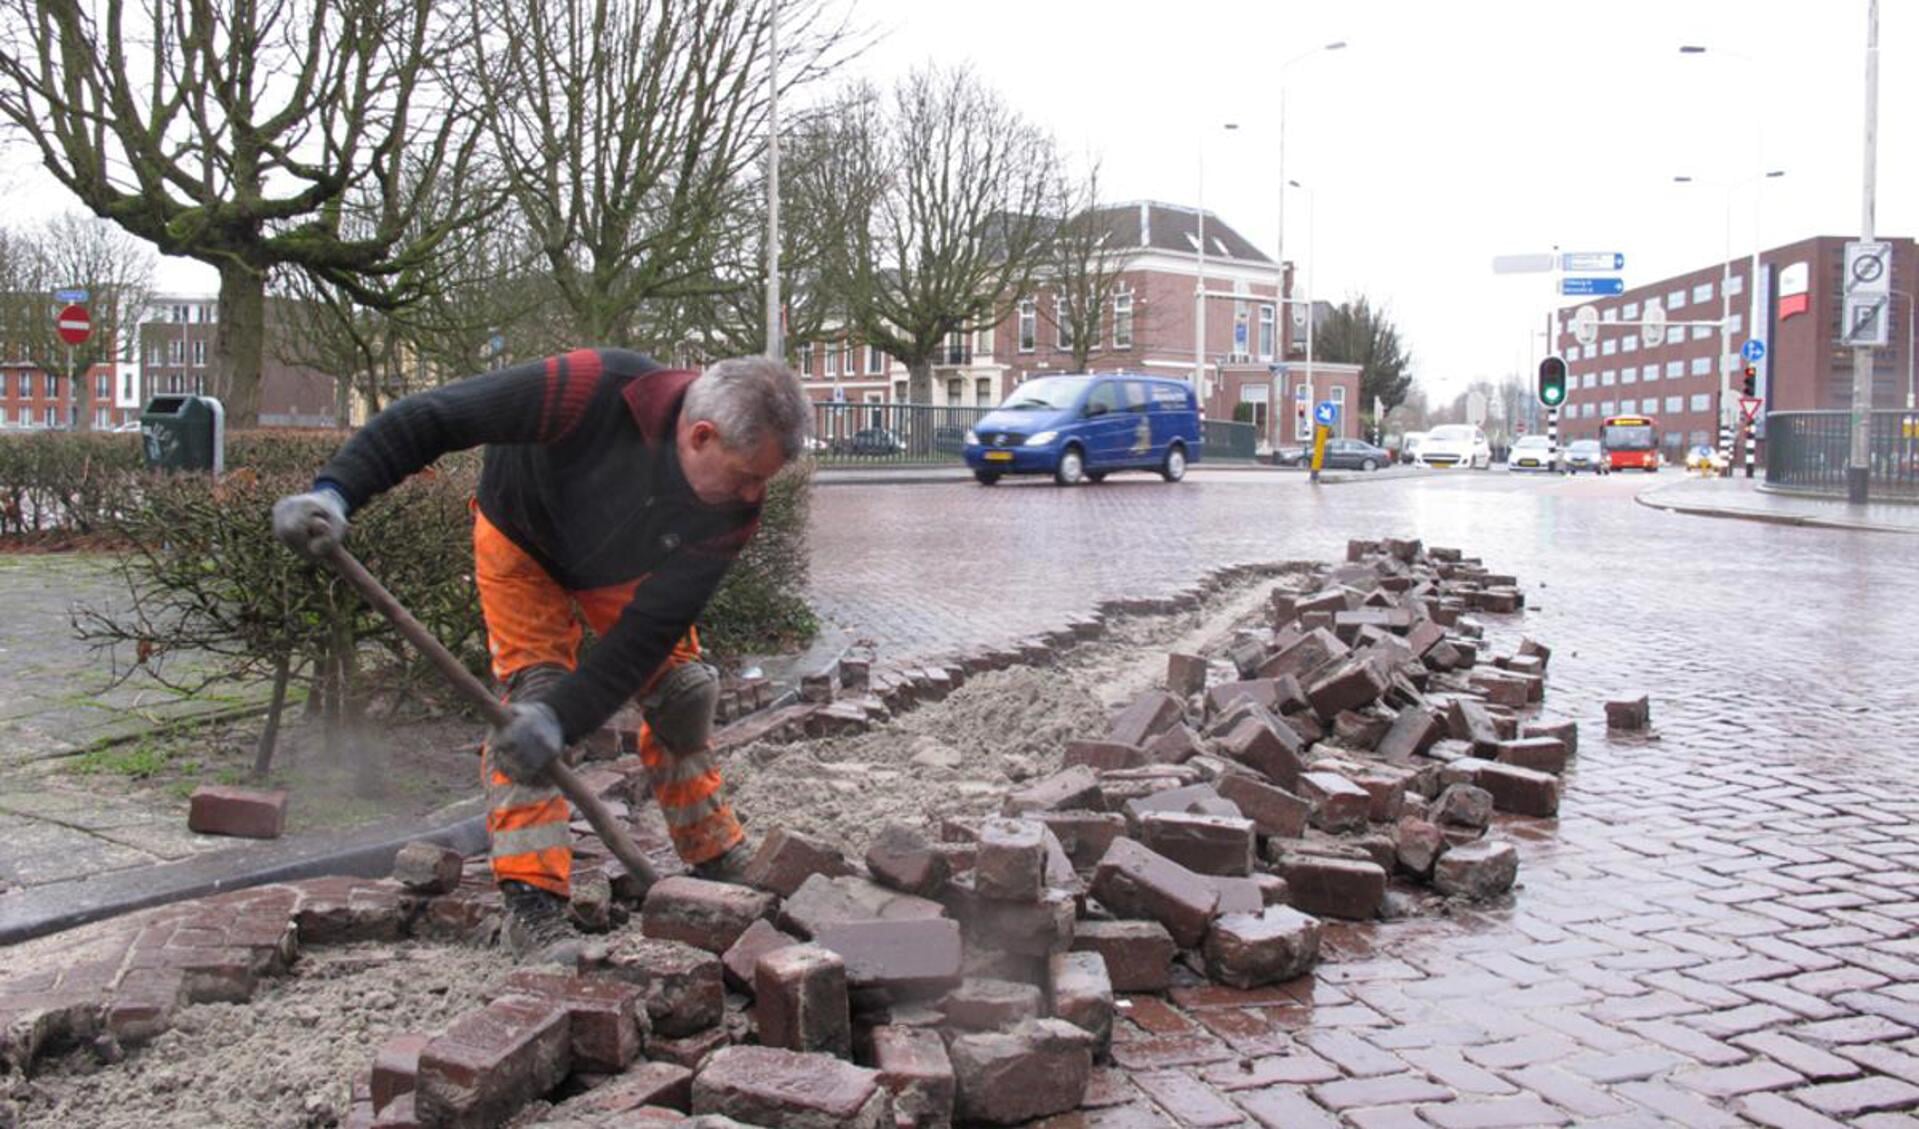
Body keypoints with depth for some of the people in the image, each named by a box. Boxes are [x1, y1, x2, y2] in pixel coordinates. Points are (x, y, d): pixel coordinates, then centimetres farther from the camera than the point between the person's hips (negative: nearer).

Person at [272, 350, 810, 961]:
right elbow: (431, 416, -37)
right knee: (532, 686, -20)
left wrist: (564, 718, -43)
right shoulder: (596, 390, -43)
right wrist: (335, 492, -48)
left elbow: (652, 627, -33)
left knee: (683, 687, 0)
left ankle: (719, 863, 19)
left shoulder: (733, 510, -31)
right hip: (524, 541, -3)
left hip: (624, 567, 4)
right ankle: (532, 896, -15)